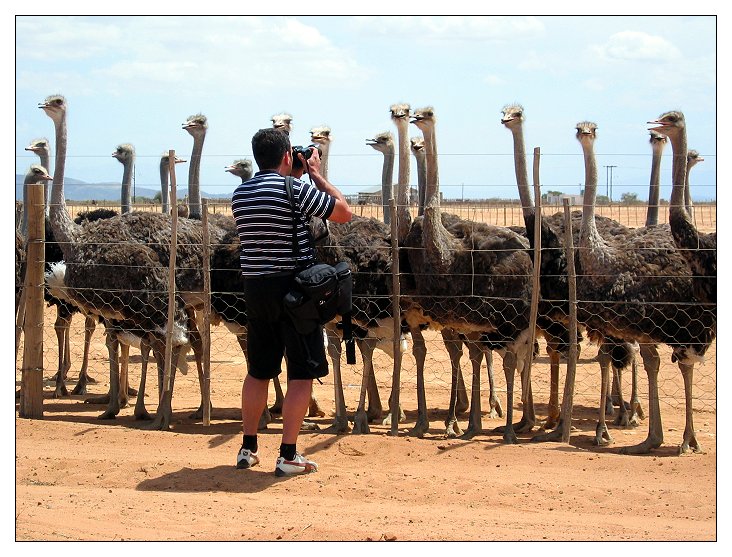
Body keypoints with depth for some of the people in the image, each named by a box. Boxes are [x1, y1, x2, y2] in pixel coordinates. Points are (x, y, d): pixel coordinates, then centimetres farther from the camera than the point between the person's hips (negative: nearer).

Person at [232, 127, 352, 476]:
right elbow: (345, 213, -2)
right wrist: (317, 174, 6)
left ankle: (248, 449, 22)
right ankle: (288, 456, 0)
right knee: (302, 373, 2)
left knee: (258, 371, 17)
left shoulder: (239, 195, 5)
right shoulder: (296, 190, -12)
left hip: (255, 289, 6)